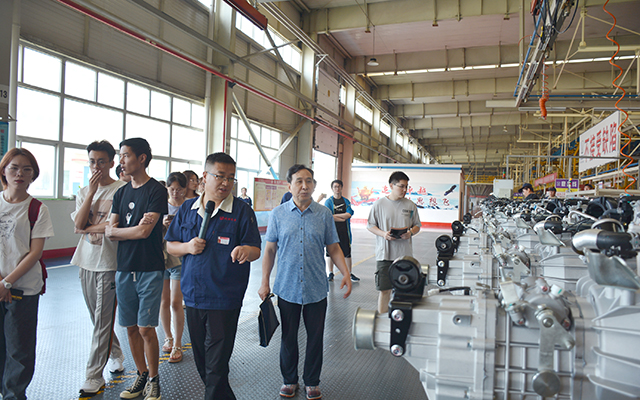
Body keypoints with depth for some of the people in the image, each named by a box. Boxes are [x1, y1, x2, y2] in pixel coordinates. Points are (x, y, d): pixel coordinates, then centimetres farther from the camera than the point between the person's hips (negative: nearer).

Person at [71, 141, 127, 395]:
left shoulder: (122, 189, -7)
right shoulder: (83, 192, 12)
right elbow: (78, 224, -3)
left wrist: (87, 229, -4)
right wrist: (91, 191, -6)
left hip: (108, 263, -6)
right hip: (86, 262, 6)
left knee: (103, 321, -2)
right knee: (98, 319, 15)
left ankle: (94, 376, 6)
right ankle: (116, 355, 34)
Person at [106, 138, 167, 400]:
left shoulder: (157, 190, -8)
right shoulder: (121, 193, 12)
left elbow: (144, 232, -16)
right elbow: (111, 232, 6)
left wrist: (115, 230, -1)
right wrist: (135, 227, -12)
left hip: (149, 270, -6)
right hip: (124, 269, 6)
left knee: (146, 328, -2)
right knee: (131, 327, 11)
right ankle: (141, 375, 26)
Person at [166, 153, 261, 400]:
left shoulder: (242, 211, -6)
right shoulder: (187, 209, 6)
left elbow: (255, 250, -9)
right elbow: (170, 245, 11)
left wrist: (246, 251, -33)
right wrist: (187, 247, -10)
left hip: (225, 299, -5)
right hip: (193, 296, 5)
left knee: (217, 366, 0)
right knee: (201, 359, 19)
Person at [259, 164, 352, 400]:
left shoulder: (324, 214, 0)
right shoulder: (278, 214, 0)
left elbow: (333, 248, 4)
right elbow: (270, 250, 3)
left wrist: (346, 273, -8)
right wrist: (265, 282, 0)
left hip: (316, 289, 0)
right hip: (287, 288, 0)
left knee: (315, 337, 11)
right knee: (288, 337, 13)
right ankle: (289, 379, 33)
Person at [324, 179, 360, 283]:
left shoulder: (346, 201, 10)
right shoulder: (328, 201, 2)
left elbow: (349, 214, -5)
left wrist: (335, 216, -10)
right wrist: (342, 218, -8)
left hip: (344, 232, 2)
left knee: (347, 253, 5)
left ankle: (349, 273, 15)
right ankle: (330, 274, 14)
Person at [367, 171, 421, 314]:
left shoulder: (410, 205, 6)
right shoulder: (379, 204, -1)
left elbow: (417, 226, 13)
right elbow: (370, 225, 3)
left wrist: (411, 232, -10)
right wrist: (383, 234, -15)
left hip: (405, 255, 3)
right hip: (385, 254, -2)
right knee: (384, 289, 1)